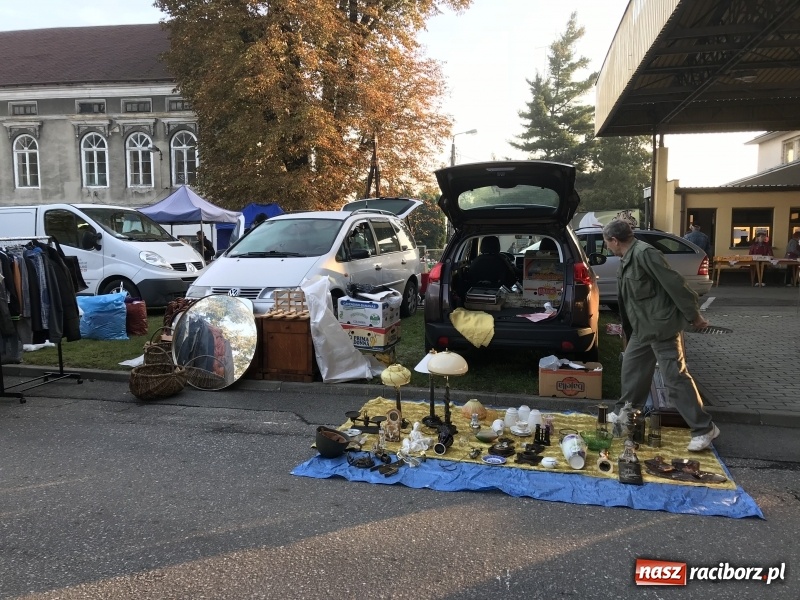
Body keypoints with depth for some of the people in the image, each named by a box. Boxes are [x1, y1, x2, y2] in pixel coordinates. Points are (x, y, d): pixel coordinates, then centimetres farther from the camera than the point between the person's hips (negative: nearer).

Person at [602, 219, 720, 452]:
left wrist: (694, 316, -15)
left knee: (675, 378, -7)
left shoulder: (644, 253, -19)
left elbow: (674, 283, -20)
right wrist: (626, 327, 27)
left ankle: (704, 428, 2)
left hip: (662, 327, -10)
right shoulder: (626, 259, 12)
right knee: (631, 369, 17)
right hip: (643, 328, 10)